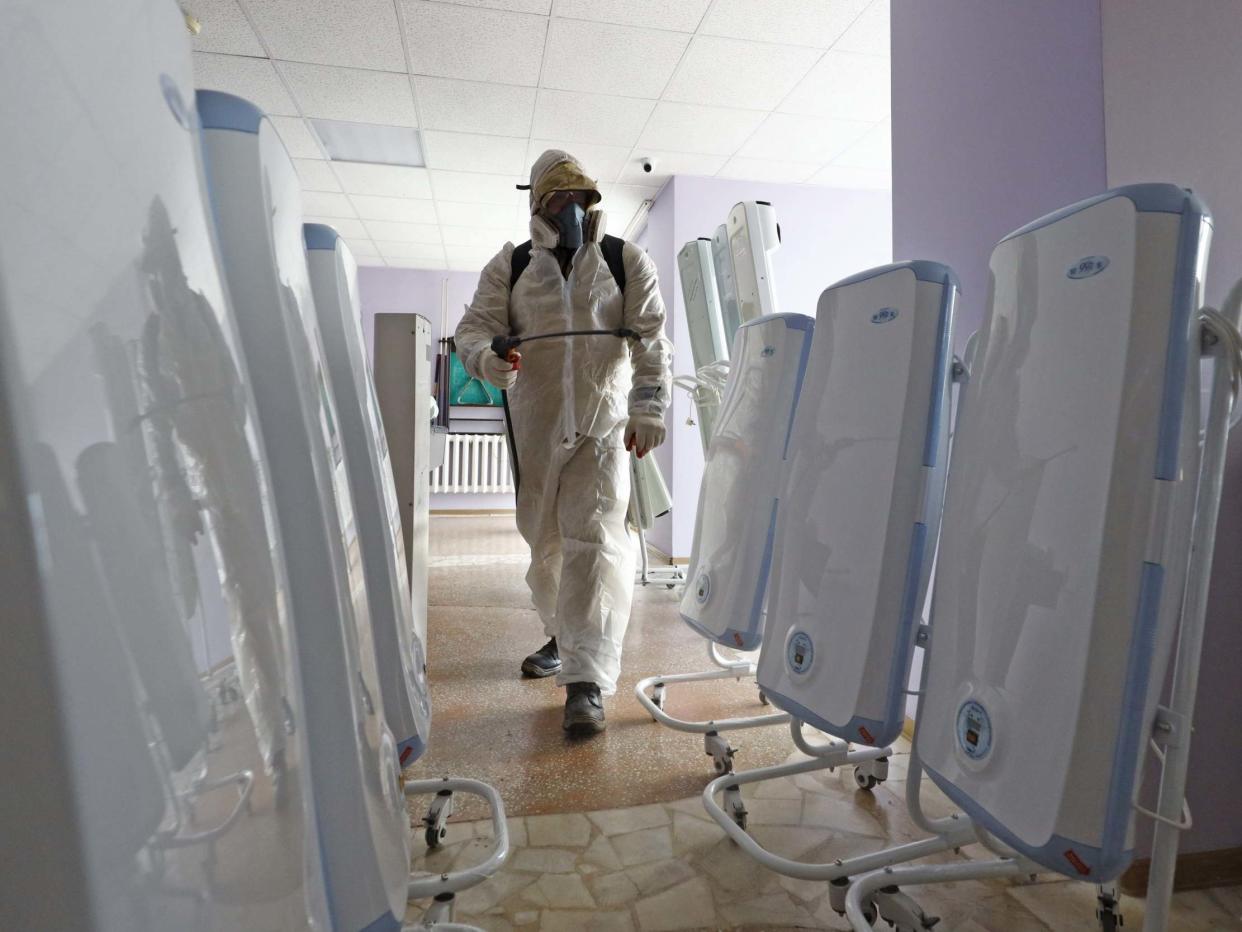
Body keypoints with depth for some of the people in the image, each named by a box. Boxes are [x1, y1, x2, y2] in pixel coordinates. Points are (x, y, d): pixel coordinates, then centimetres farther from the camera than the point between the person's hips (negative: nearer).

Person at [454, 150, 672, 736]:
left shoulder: (627, 263, 6)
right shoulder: (510, 267, 9)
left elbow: (652, 340, 0)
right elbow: (475, 326, 4)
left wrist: (648, 408, -12)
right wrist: (485, 359, -20)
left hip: (603, 424, -2)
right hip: (535, 426, 3)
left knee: (594, 540, -12)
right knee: (543, 540, 13)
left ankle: (586, 681, -10)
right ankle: (562, 636, 35)